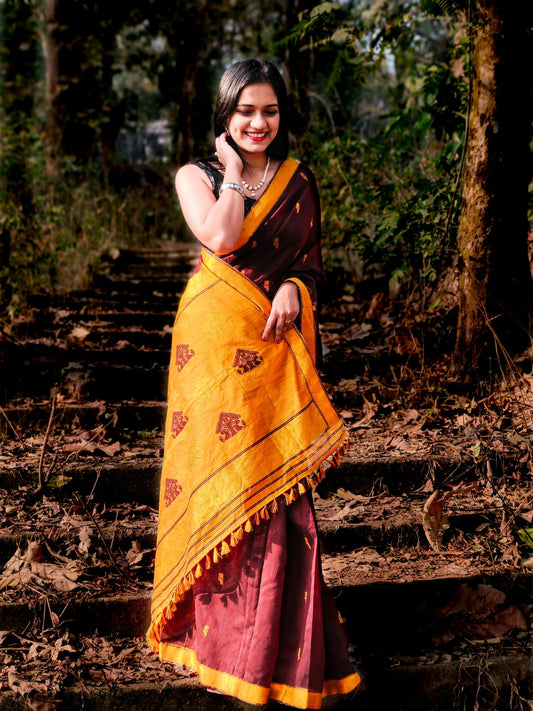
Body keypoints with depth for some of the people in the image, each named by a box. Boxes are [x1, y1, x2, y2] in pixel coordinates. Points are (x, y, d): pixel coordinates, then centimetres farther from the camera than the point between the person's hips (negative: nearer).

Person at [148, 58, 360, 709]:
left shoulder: (299, 179, 11)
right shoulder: (196, 176, 2)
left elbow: (313, 262, 13)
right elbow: (222, 238, -17)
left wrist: (293, 289, -8)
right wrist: (232, 169, -6)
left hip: (279, 342, 2)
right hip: (214, 339, -2)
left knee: (277, 478, 2)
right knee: (220, 468, -1)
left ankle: (277, 638, 15)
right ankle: (217, 623, 13)